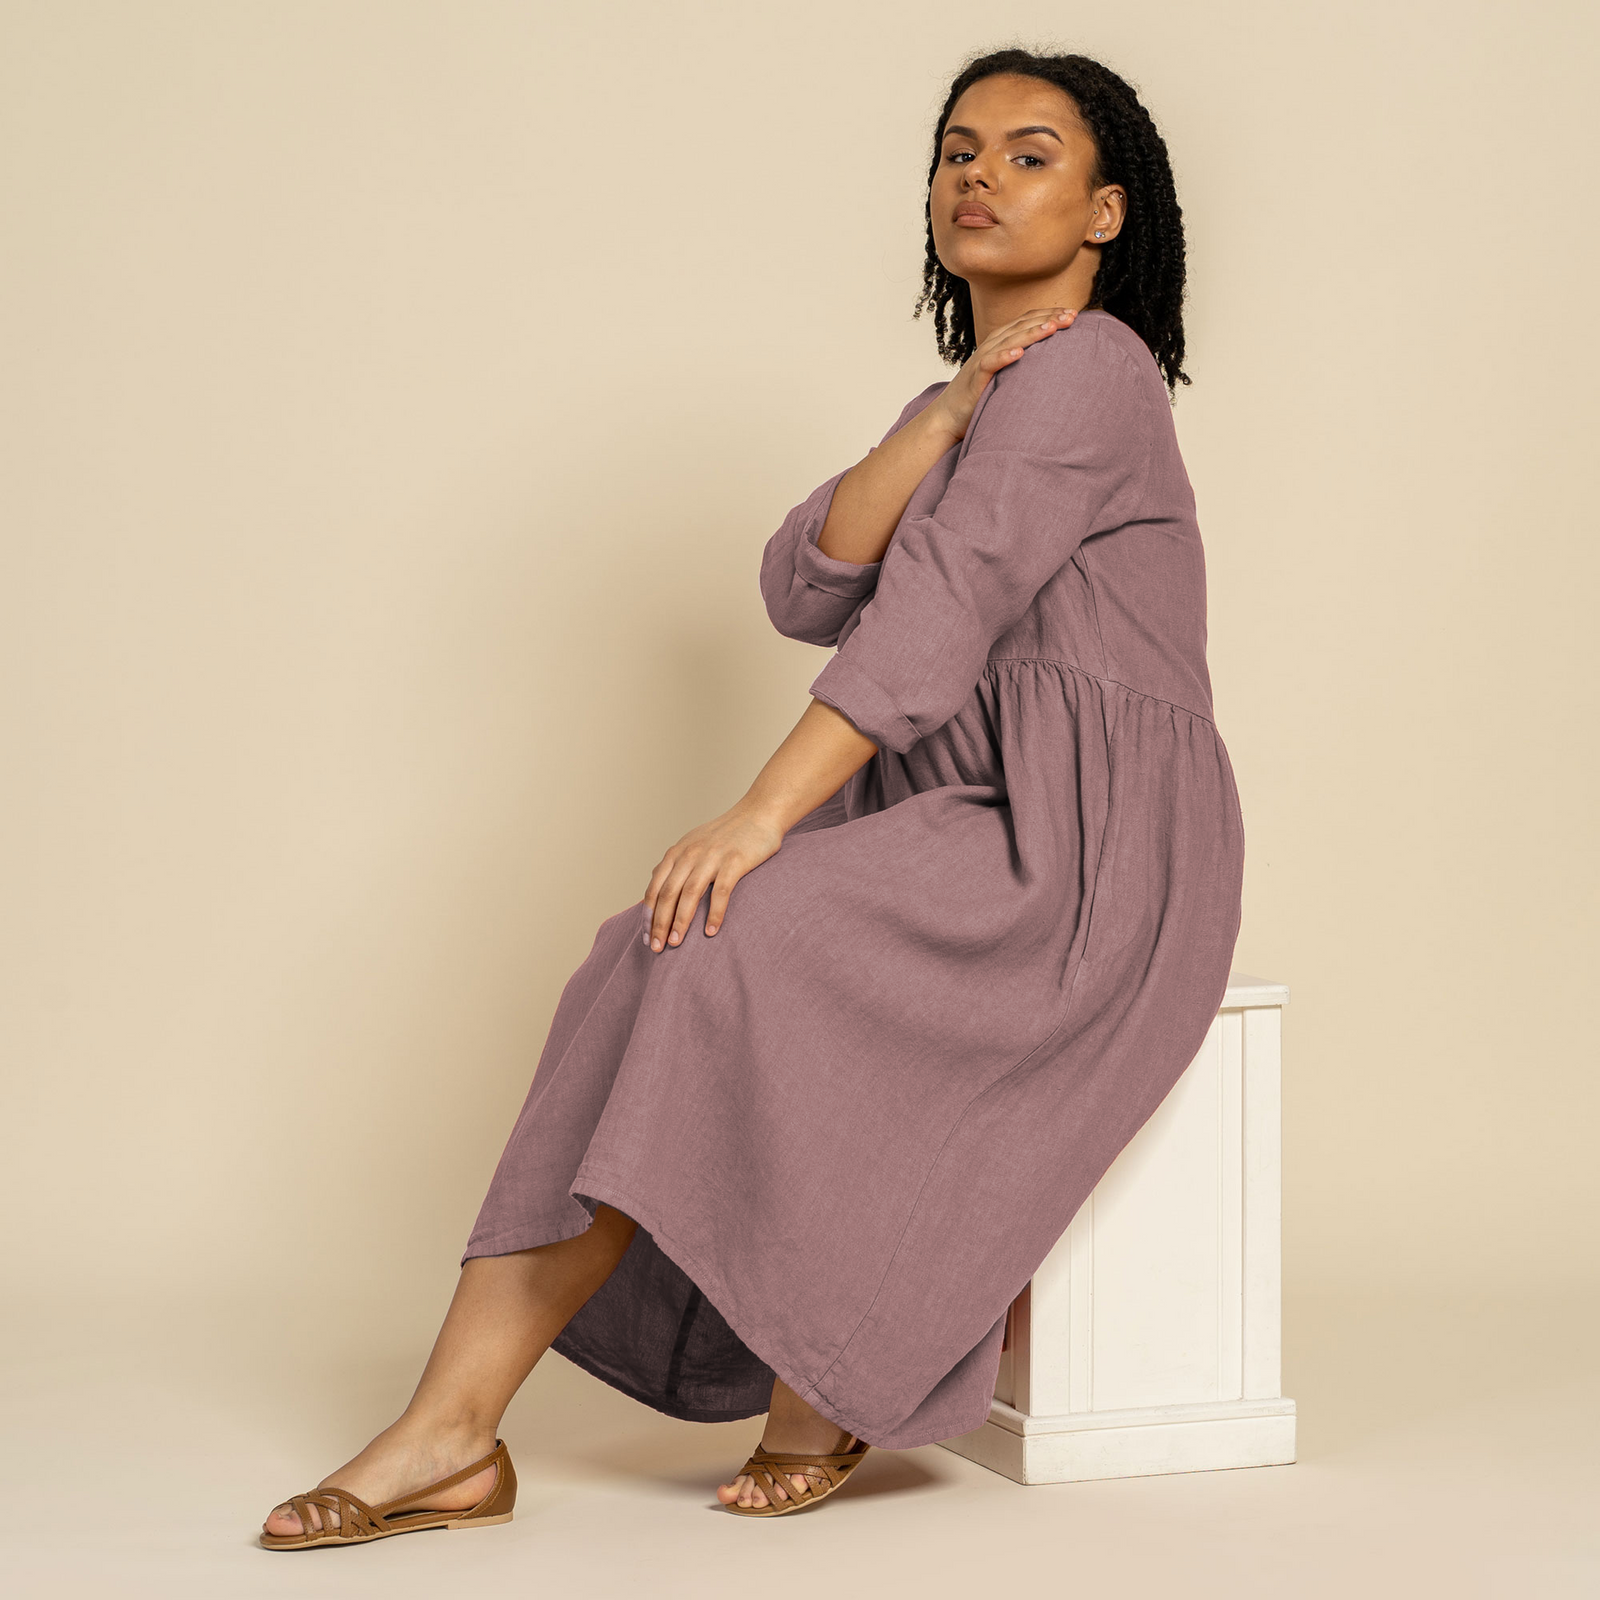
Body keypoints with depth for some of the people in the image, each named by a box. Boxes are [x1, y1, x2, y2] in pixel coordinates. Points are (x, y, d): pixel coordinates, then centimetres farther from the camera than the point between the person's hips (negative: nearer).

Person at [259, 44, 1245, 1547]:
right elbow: (804, 589, 5)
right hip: (964, 832, 8)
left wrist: (763, 815, -26)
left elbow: (942, 606, -19)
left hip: (1085, 846, -8)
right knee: (651, 979, -15)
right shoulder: (958, 404, 22)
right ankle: (451, 1433, -23)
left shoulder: (1087, 362, -7)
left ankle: (821, 1382, -12)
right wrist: (945, 416, -6)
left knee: (749, 952, -29)